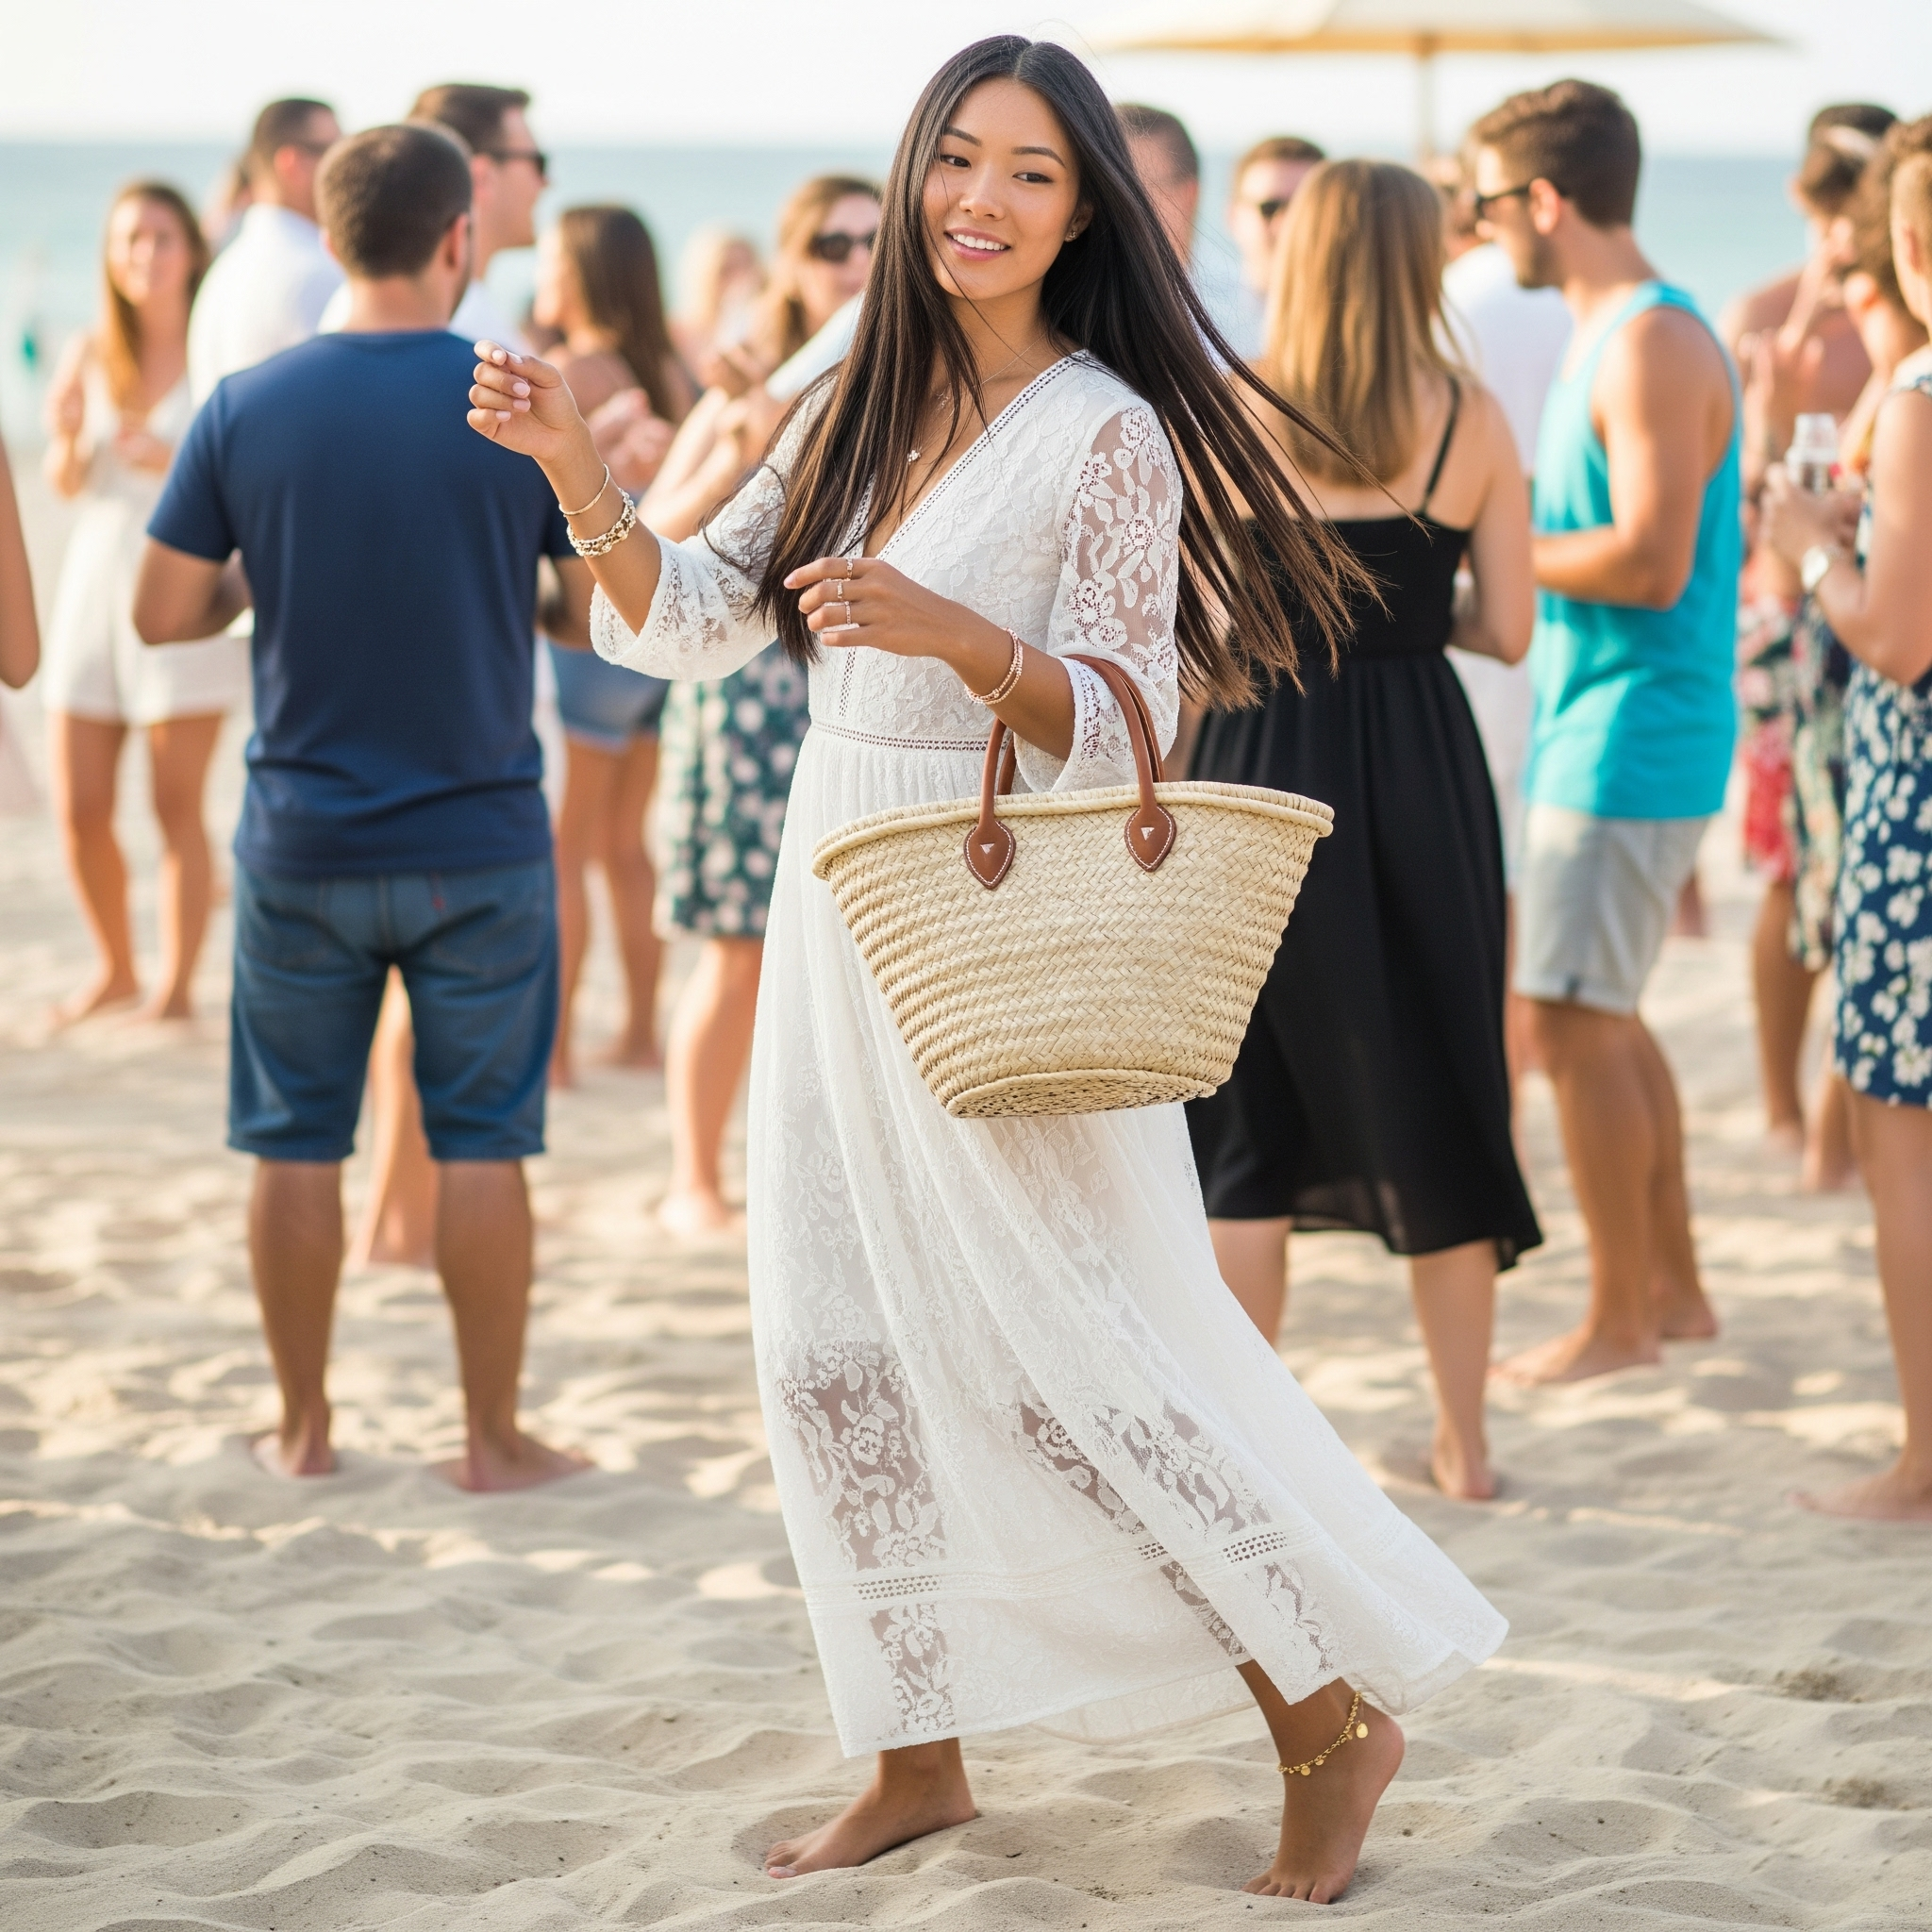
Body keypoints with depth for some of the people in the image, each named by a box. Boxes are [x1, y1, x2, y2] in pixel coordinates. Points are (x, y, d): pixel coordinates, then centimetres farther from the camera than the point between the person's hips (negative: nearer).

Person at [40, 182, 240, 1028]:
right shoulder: (90, 354, 8)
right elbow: (65, 483, 10)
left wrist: (172, 457, -22)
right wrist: (68, 439, -11)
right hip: (95, 575, 4)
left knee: (176, 804, -5)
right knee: (79, 808, 4)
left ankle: (177, 984, 6)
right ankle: (114, 967, 23)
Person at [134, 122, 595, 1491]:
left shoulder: (246, 409, -5)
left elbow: (164, 613, -2)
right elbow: (608, 611, -3)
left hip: (302, 848, 1)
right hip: (481, 847, -1)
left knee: (297, 1144, 11)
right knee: (483, 1144, 7)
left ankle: (304, 1428, 19)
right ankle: (494, 1439, 12)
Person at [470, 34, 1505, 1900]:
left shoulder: (1107, 434, -10)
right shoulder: (855, 410, 10)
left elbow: (1122, 728, -14)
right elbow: (691, 619, 11)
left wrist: (950, 630, -29)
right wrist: (573, 470, -4)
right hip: (836, 912, 7)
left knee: (1081, 1355, -6)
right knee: (838, 1345, 9)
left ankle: (1336, 1720, 7)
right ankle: (919, 1749, 21)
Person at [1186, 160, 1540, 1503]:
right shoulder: (1471, 421, -2)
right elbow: (1509, 630, -1)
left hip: (1265, 756, 0)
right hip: (1421, 773, 1)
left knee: (1246, 1113, 8)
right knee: (1438, 1101, 10)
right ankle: (1464, 1441, 14)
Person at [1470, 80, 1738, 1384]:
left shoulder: (1655, 346, -17)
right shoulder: (1614, 337, 15)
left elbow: (1650, 562, -24)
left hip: (1628, 739, -10)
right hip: (1601, 728, 10)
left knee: (1573, 1025, -5)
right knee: (1604, 1017, 16)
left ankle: (1621, 1320, 4)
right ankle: (1676, 1287, 25)